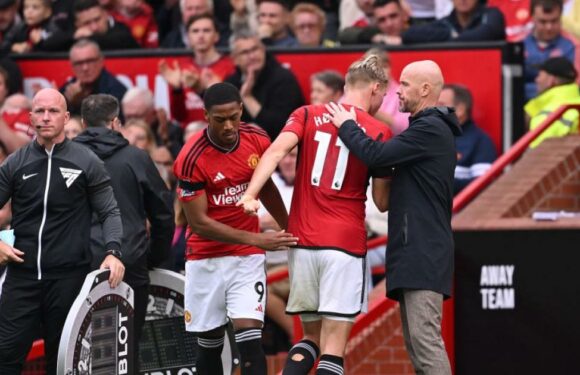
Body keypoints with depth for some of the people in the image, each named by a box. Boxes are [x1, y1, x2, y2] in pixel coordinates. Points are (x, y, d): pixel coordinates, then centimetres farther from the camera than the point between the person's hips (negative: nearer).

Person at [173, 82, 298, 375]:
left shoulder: (258, 141, -4)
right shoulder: (191, 159, -18)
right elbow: (198, 222, -16)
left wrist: (288, 230, 28)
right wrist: (256, 239, -19)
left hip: (247, 258, 2)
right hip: (206, 259, -2)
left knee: (250, 337, -12)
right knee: (209, 343, 7)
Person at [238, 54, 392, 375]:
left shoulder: (307, 115, 8)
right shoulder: (379, 132, 1)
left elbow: (277, 149, -11)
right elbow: (382, 202, 4)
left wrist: (251, 193, -21)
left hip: (302, 241, 3)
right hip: (345, 245, -3)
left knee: (311, 336, 16)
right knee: (334, 345, -3)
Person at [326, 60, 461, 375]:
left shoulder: (430, 130, -12)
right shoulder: (430, 128, 22)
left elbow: (376, 155, -18)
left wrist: (346, 126, -2)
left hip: (424, 253, -11)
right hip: (414, 254, 11)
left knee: (425, 338, -17)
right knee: (415, 343, 9)